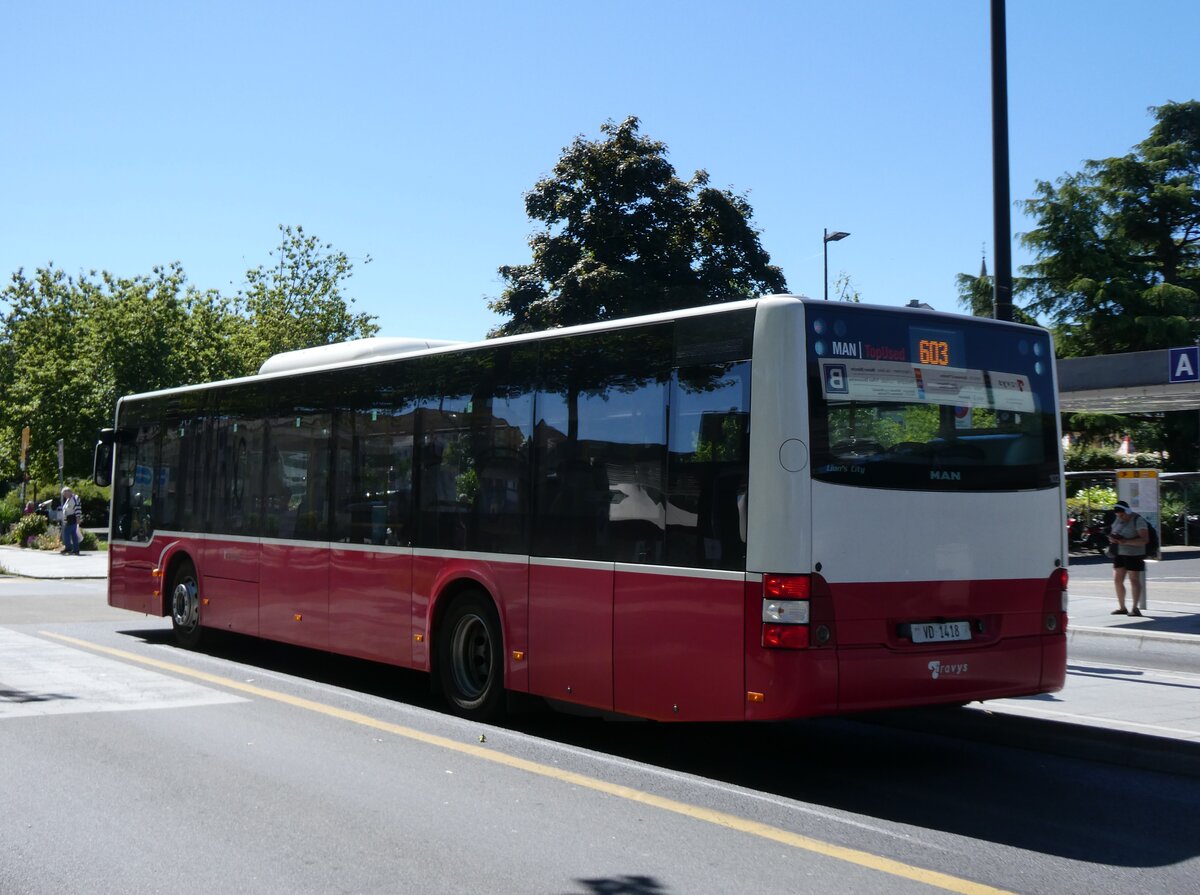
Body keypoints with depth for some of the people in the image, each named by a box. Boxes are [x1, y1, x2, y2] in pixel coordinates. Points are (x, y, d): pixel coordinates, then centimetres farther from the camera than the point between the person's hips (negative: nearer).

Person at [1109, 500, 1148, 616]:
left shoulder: (1138, 520, -13)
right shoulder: (1117, 520, 8)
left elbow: (1144, 539, -21)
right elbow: (1112, 533, 18)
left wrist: (1126, 541, -30)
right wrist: (1112, 538, -8)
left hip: (1134, 554, -7)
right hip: (1119, 554, 7)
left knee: (1134, 580, -2)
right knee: (1117, 580, 5)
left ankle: (1135, 608, 2)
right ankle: (1122, 607, 15)